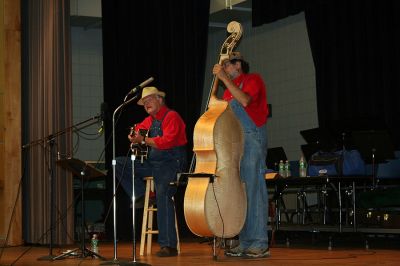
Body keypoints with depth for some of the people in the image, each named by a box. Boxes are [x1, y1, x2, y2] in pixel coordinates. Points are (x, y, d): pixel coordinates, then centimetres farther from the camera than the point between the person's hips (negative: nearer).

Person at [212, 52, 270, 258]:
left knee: (253, 189, -11)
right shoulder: (229, 90, 20)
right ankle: (244, 243, 9)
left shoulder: (253, 79, 1)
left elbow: (245, 101, -20)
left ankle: (259, 244, -10)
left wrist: (225, 79, -16)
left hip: (252, 139, -8)